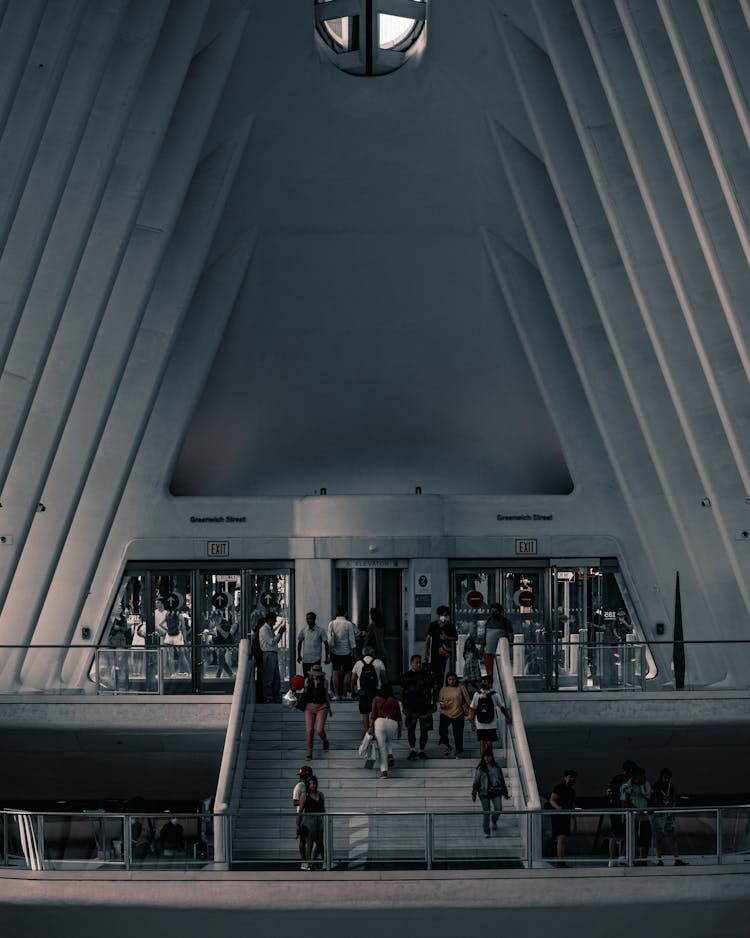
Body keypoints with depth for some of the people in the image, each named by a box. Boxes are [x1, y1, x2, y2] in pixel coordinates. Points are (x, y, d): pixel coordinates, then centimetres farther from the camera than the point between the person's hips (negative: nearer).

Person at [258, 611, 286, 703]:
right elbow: (271, 642, -16)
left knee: (276, 678, 12)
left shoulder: (271, 629, 19)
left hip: (274, 655, 10)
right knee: (268, 678, -6)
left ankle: (277, 698, 18)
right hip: (268, 654, -10)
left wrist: (281, 633, 10)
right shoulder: (264, 629, -10)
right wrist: (279, 633, -11)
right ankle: (268, 698, -2)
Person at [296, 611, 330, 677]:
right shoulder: (303, 631, 4)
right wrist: (299, 656, 14)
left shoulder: (320, 631, -4)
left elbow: (326, 643, -2)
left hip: (316, 659, -3)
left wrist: (327, 657, -4)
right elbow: (299, 643, 17)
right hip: (305, 659, 3)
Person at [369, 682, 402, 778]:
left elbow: (373, 715, 5)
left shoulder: (377, 699, 12)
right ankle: (390, 755, 5)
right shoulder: (394, 700, 15)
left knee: (382, 747, 1)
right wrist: (399, 731, 20)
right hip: (393, 723, 2)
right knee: (388, 741, 31)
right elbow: (399, 717, 14)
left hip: (380, 722, -2)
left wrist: (371, 727, 8)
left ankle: (384, 771, -8)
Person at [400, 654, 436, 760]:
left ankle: (421, 750, 12)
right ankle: (412, 749, 11)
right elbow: (402, 691, 9)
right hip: (411, 707, 0)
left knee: (424, 730, 3)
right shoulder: (406, 676, 4)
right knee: (410, 729, 0)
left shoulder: (427, 674, 4)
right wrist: (403, 705, 4)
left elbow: (433, 688, 10)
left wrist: (433, 703, 6)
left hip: (425, 706, 0)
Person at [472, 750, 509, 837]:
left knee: (498, 809, -8)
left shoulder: (496, 767, 6)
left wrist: (505, 792, 16)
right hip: (484, 792, -1)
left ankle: (494, 821, 26)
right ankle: (486, 832, 10)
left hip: (496, 791, 2)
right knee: (485, 812, -1)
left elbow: (502, 780, 14)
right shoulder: (479, 769, 0)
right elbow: (476, 782, 3)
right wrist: (473, 794, 0)